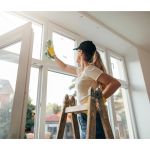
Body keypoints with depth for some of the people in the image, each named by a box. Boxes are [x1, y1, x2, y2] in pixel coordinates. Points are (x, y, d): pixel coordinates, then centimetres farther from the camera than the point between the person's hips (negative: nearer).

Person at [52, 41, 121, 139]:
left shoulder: (90, 69, -12)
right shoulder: (81, 71, 15)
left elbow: (115, 83, -20)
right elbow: (65, 67, 32)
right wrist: (53, 55, 42)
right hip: (85, 117, 9)